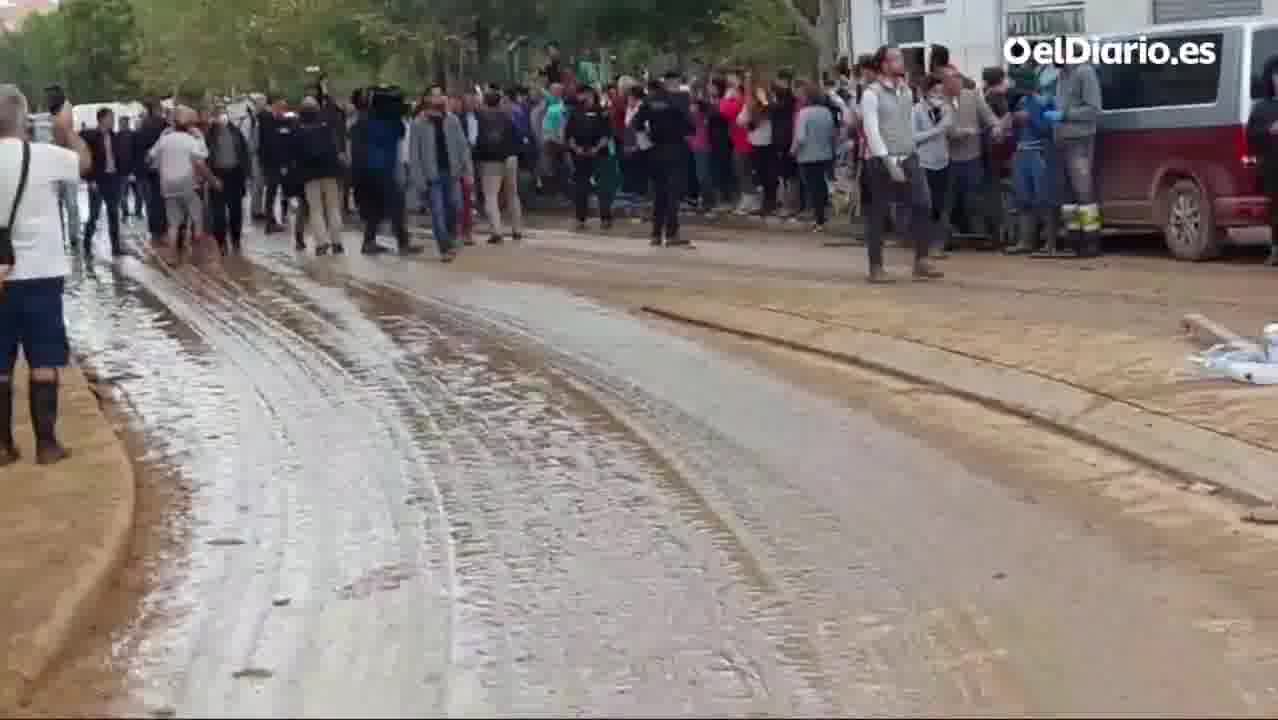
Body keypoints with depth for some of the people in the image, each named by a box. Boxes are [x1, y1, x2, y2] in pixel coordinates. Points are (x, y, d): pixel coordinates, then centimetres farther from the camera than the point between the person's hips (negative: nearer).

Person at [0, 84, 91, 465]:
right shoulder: (44, 155, -12)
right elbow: (84, 160, 8)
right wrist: (66, 128, 21)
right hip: (39, 275, -3)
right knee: (44, 362, 5)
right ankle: (46, 444, 8)